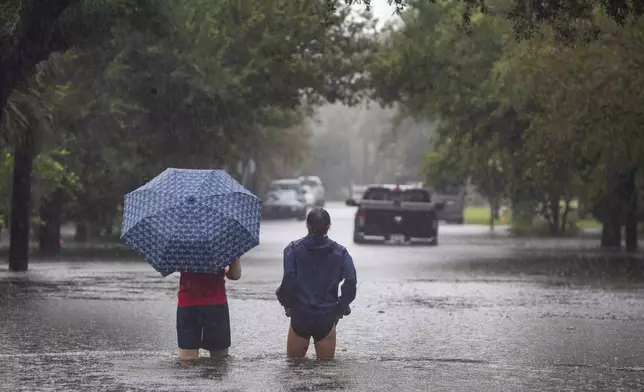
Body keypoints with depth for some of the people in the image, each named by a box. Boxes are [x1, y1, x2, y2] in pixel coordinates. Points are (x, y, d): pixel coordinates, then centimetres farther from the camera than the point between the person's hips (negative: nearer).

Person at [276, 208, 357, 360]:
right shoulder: (339, 252, 0)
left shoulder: (293, 249, -3)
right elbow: (350, 282, -10)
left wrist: (286, 302, 2)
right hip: (326, 319, 1)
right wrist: (341, 307, 4)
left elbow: (288, 280, -15)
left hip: (299, 318, -1)